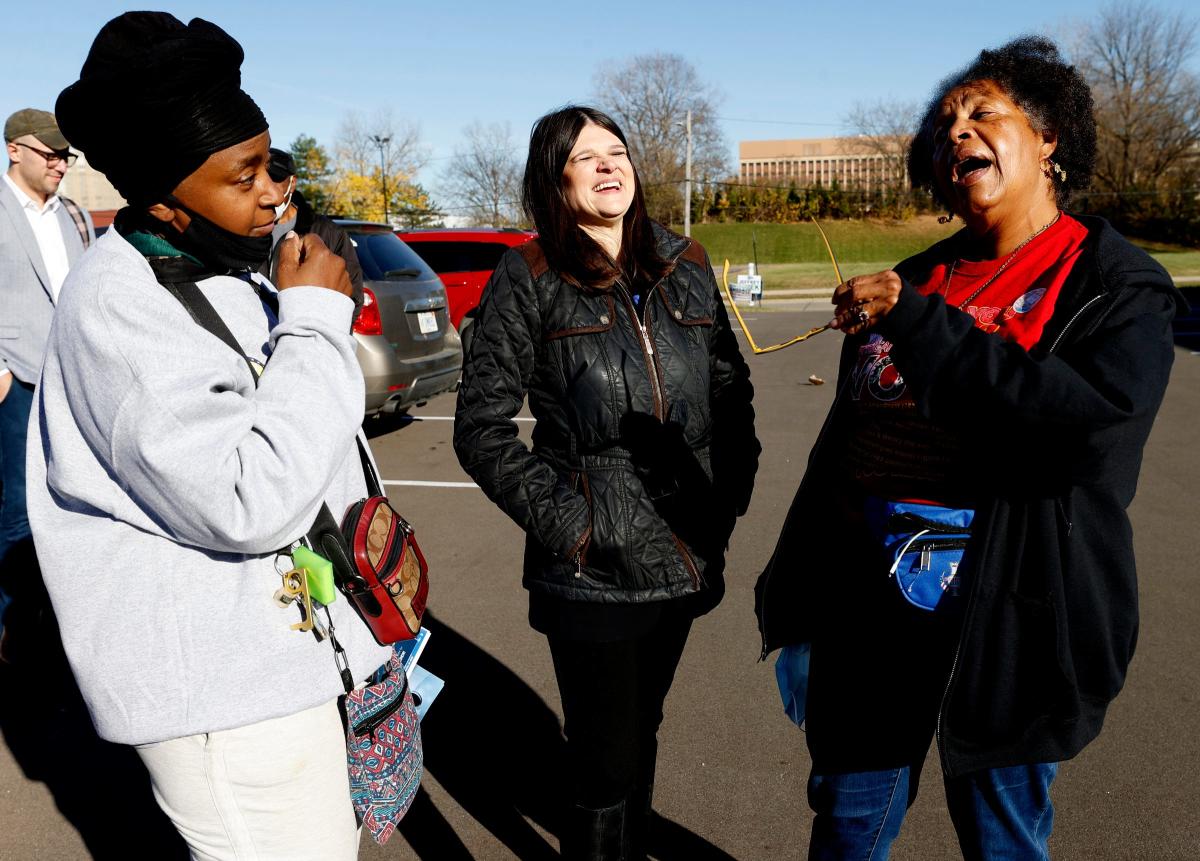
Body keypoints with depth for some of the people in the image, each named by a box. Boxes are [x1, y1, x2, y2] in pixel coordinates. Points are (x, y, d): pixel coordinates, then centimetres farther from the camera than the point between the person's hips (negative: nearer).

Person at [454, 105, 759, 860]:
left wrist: (729, 494, 4)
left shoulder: (686, 266, 6)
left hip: (684, 557, 5)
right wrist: (561, 519, -13)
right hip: (592, 569, -4)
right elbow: (482, 428, -8)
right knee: (606, 759, 7)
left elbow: (734, 393, 12)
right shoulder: (529, 279, -6)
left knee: (640, 733, 23)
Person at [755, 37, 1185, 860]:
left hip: (1003, 615, -4)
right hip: (870, 604, 4)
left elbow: (1099, 414, -25)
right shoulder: (915, 279, 9)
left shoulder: (1115, 283, -4)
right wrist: (798, 597, 11)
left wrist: (916, 325, -22)